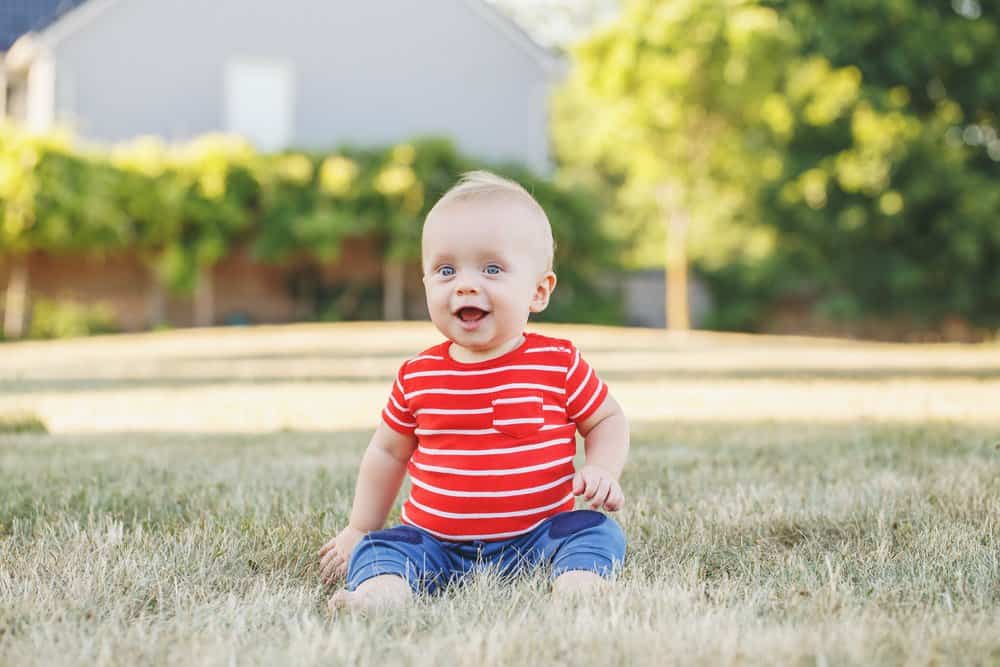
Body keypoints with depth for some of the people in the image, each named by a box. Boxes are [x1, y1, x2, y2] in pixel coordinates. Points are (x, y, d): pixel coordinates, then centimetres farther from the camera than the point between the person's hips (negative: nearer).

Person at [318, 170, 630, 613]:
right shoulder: (417, 377, 2)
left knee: (594, 531, -23)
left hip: (539, 535, -1)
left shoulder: (559, 364, -4)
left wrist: (601, 469, -10)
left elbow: (607, 420, 11)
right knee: (378, 550, -21)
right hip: (435, 541, 2)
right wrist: (359, 530, 21)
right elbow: (389, 451, 18)